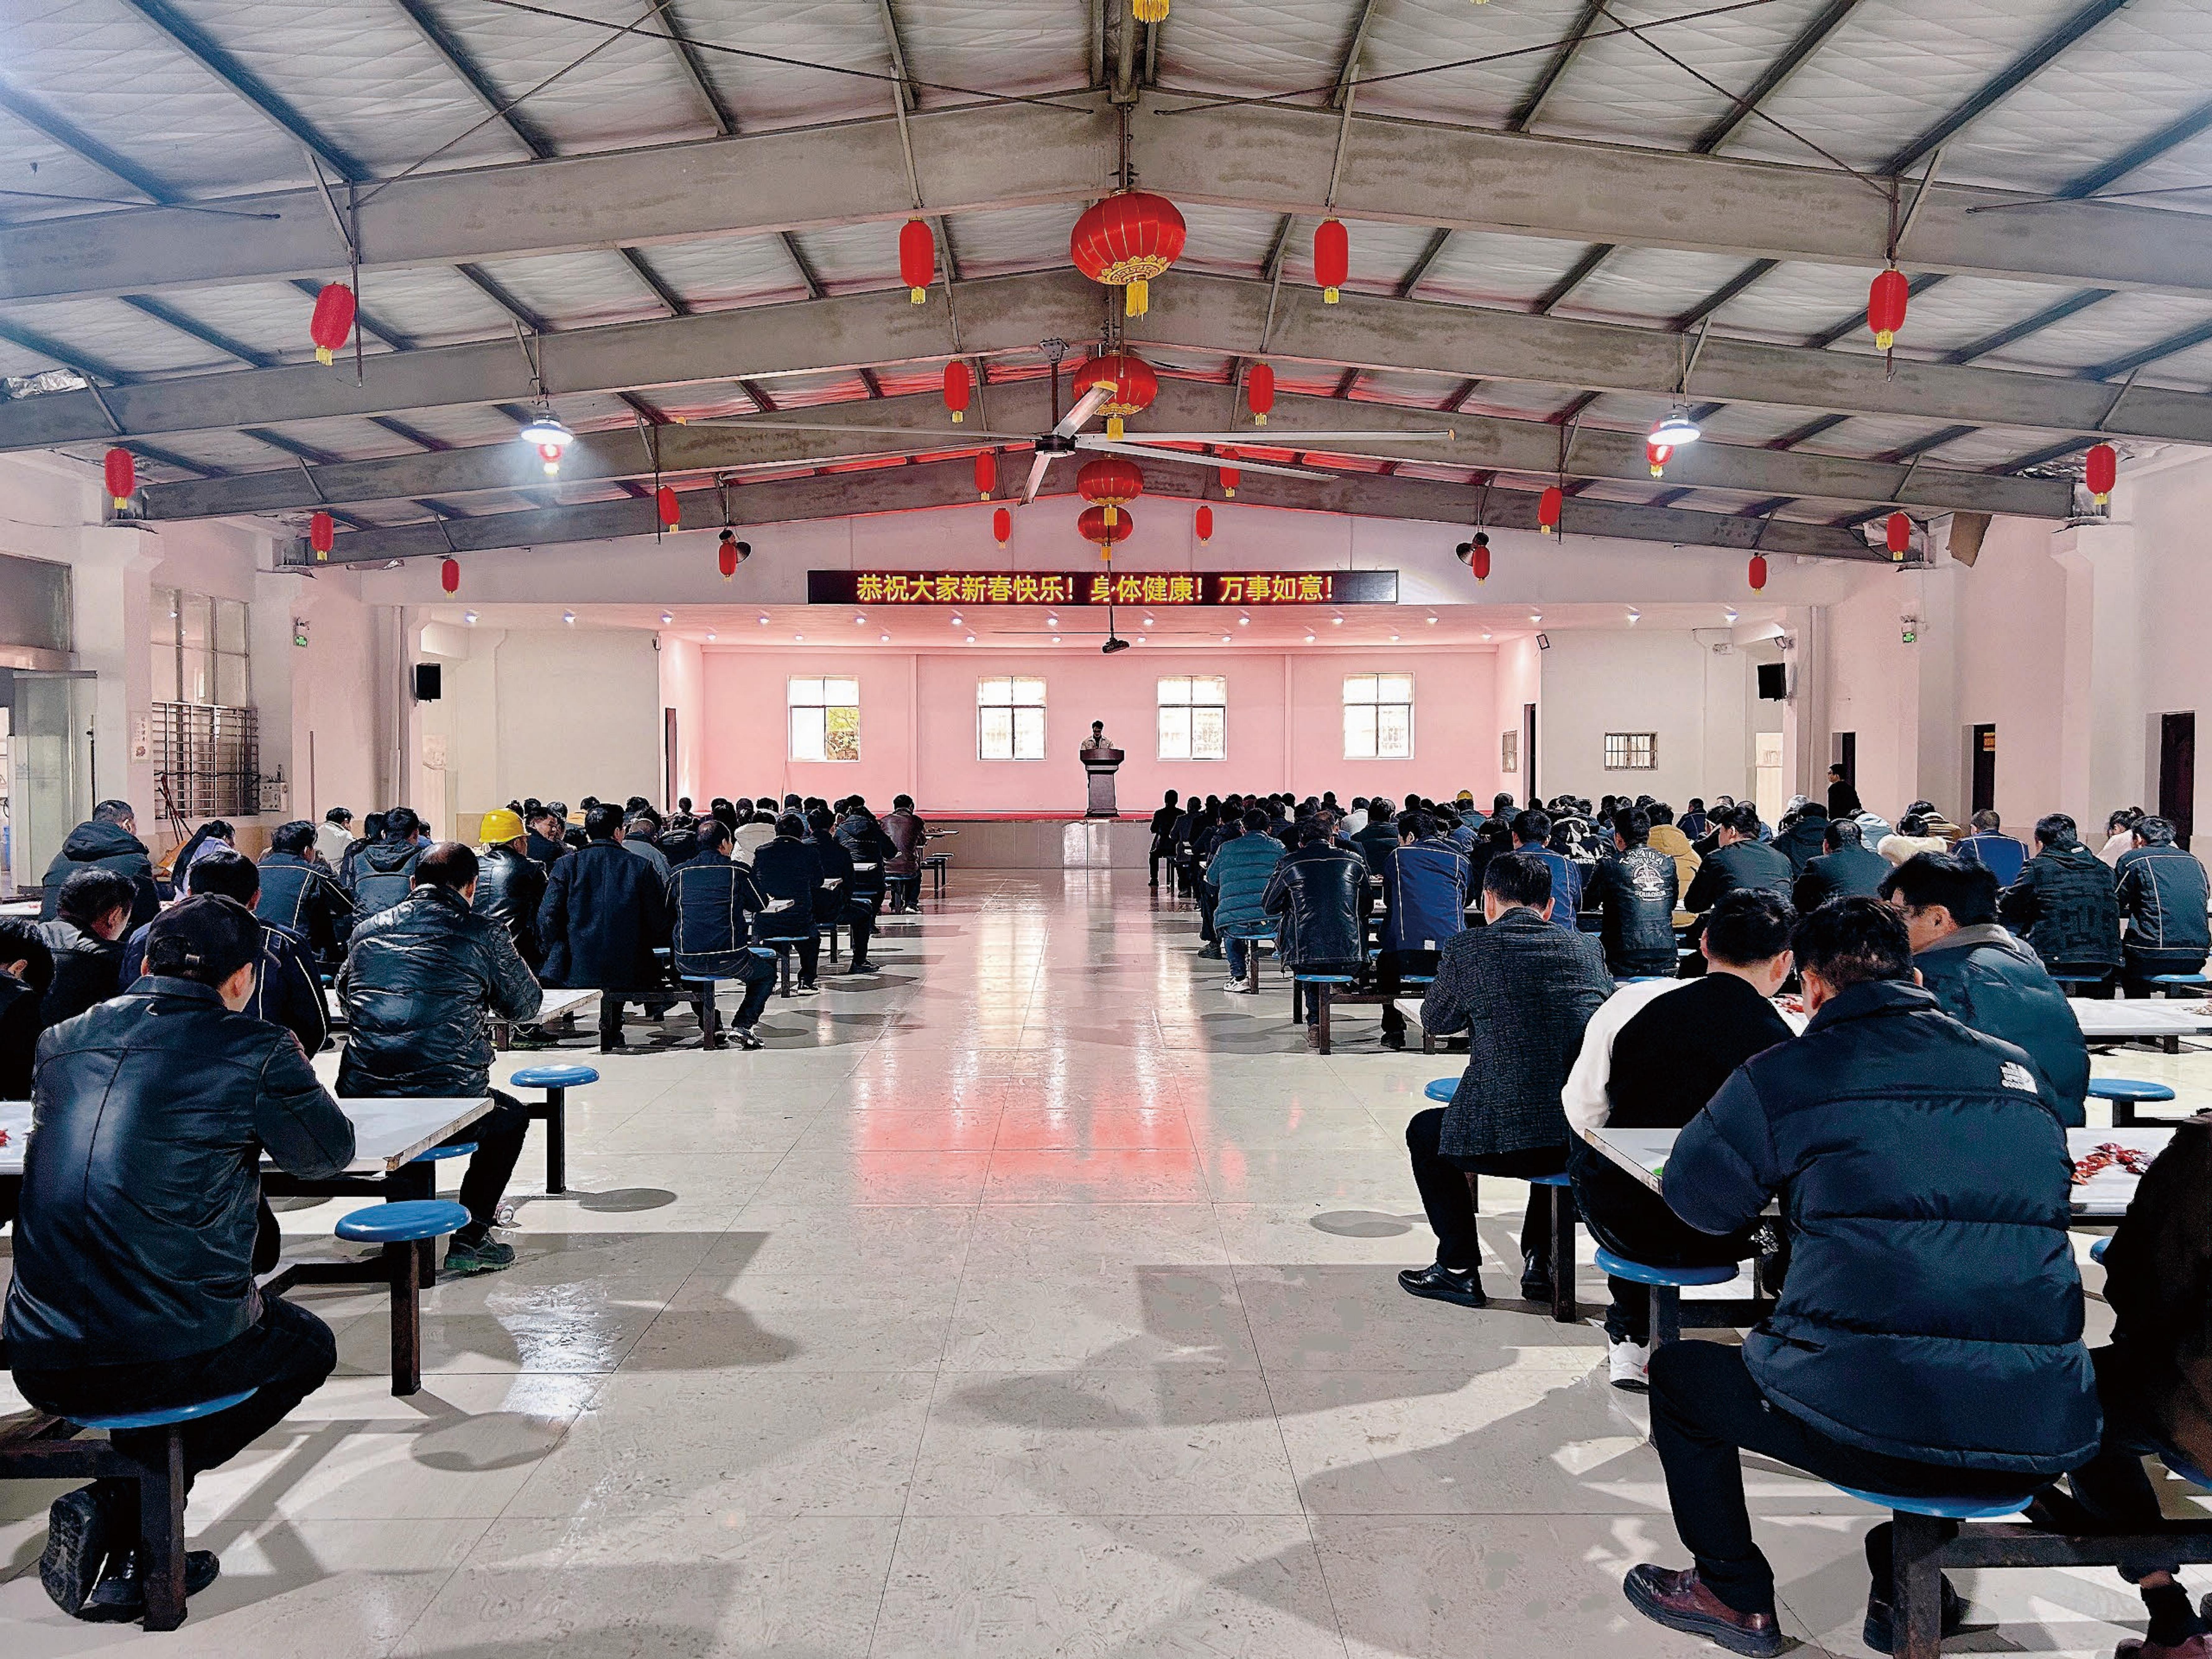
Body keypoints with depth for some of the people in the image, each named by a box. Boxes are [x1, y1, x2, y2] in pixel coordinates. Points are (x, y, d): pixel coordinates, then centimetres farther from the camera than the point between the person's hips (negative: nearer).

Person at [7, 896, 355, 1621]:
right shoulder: (256, 1051, -10)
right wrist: (288, 1075, 25)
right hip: (166, 1356, -6)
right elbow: (329, 1153, 6)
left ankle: (132, 1553, 29)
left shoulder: (63, 1040, 7)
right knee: (309, 1345, 25)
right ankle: (117, 1503, 9)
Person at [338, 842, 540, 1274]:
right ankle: (470, 1239, 18)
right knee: (511, 1116, 27)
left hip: (360, 1108, 5)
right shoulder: (482, 933, -3)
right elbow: (526, 1004, 11)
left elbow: (344, 995, 29)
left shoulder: (368, 929, 10)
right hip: (445, 1107, -5)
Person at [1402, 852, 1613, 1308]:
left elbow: (1435, 1021, 15)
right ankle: (1541, 1262, 35)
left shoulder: (1466, 949, -2)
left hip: (1502, 1140, -4)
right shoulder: (1587, 949, 9)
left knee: (1424, 1132, 28)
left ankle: (1459, 1269, 26)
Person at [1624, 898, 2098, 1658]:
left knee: (1679, 1371, 23)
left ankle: (1736, 1598, 31)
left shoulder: (1785, 1074, -4)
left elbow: (1695, 1201, 9)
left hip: (1871, 1426, -5)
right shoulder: (2020, 1071, 10)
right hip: (2045, 1440, 6)